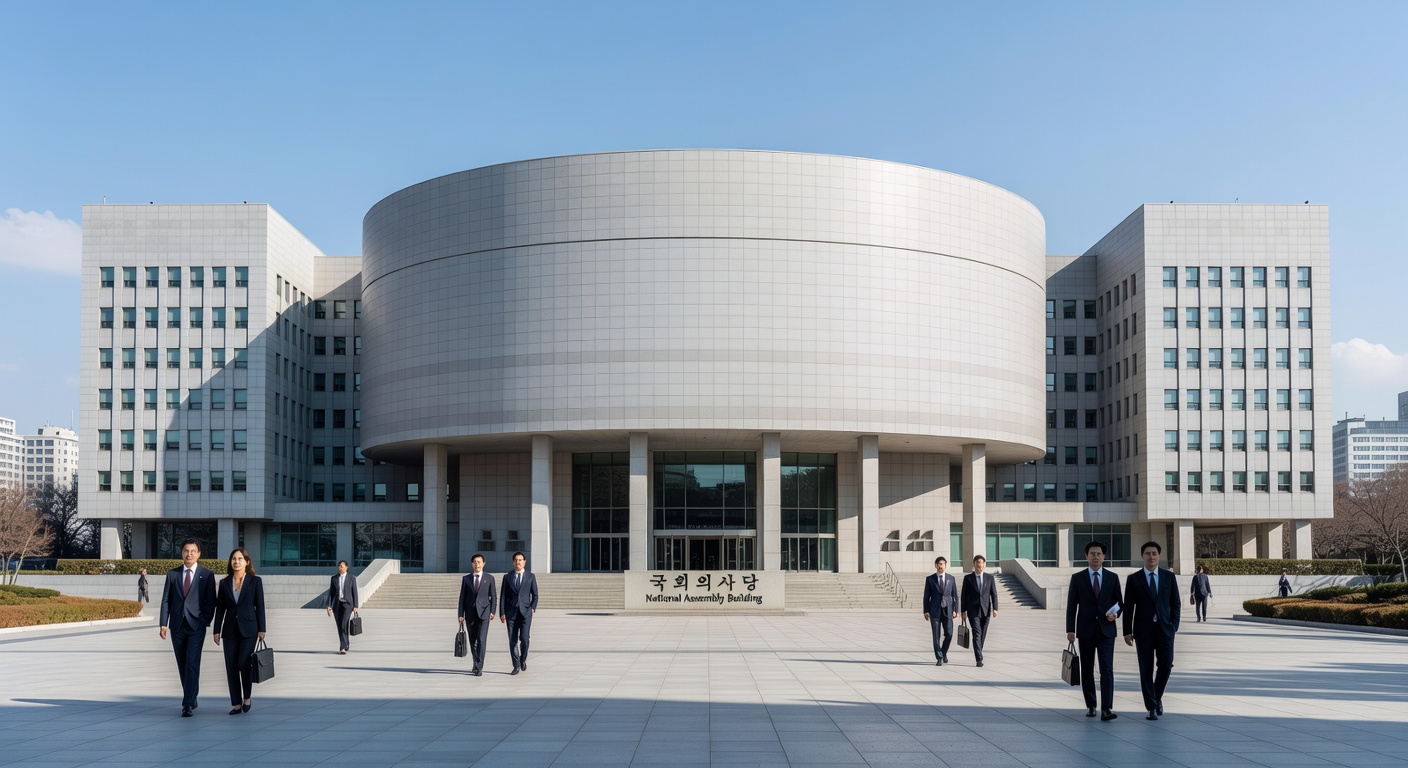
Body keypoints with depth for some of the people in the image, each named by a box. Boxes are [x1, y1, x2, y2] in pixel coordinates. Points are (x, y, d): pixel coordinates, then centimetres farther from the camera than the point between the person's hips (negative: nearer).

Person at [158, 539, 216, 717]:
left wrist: (205, 623, -8)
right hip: (177, 626, 3)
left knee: (192, 664, -12)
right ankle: (191, 699, 21)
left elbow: (210, 601, 1)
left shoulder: (207, 575, 2)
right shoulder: (172, 574, 9)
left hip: (196, 626, -3)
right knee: (182, 666, 9)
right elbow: (165, 600, 6)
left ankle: (188, 704, -11)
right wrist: (164, 624, -2)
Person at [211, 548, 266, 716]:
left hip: (248, 629, -3)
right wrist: (217, 631, 4)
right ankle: (236, 703, 9)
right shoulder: (224, 583, 7)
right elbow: (220, 608, 9)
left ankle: (247, 697, 10)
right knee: (231, 667, 2)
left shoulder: (255, 581, 0)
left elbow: (260, 606, 0)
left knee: (244, 663, -12)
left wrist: (261, 629, -3)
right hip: (230, 630, 3)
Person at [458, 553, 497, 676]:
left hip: (484, 612, -2)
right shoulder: (466, 578, 8)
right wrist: (461, 614, 0)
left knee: (481, 640, -11)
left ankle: (479, 668, -12)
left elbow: (492, 596, 6)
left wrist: (492, 611, -5)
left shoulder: (489, 578, 6)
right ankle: (475, 665, 23)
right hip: (470, 613, 2)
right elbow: (462, 597, 6)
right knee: (472, 641, 9)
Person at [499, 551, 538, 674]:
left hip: (525, 612, -1)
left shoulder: (530, 577, 8)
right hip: (511, 613, 1)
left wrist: (532, 608, -4)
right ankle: (516, 666, 6)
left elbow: (535, 595, 11)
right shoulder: (507, 577, 9)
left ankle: (523, 660, 15)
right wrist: (502, 613, 0)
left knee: (524, 638, -10)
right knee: (513, 640, -1)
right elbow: (503, 596, 7)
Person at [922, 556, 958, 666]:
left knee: (949, 634, -4)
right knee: (936, 636, -2)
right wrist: (926, 611, -4)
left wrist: (955, 610, 0)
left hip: (947, 610, 1)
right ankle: (939, 658, 4)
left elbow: (955, 595, 9)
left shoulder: (951, 578, 8)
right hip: (935, 611, -1)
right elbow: (926, 596, 3)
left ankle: (944, 652, 22)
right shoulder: (930, 579, 3)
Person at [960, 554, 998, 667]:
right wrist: (963, 611, -1)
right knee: (977, 634, -11)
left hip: (985, 611, 2)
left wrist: (995, 608, -5)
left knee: (982, 635, 7)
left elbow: (994, 594, 5)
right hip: (973, 611, -2)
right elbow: (964, 595, 4)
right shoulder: (968, 578, 4)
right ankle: (979, 659, -15)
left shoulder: (989, 578, 8)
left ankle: (978, 655, 22)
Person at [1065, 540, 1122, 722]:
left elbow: (1119, 602, 10)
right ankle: (1090, 706, 19)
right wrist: (1070, 630, -6)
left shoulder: (1112, 578, 6)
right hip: (1086, 630, 0)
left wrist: (1116, 614, -13)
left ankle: (1107, 709, -15)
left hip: (1106, 630, 0)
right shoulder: (1077, 578, 2)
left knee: (1107, 669, -10)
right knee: (1087, 670, 7)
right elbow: (1071, 605, 1)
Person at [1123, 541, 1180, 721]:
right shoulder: (1134, 579, 2)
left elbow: (1176, 603, 8)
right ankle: (1152, 707, 6)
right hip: (1143, 630, -1)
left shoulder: (1169, 576, 6)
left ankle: (1157, 697, 22)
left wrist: (1174, 626, -2)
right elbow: (1128, 607, 1)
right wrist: (1127, 632, -3)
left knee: (1165, 666, -5)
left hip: (1165, 629, 1)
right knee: (1146, 669, 0)